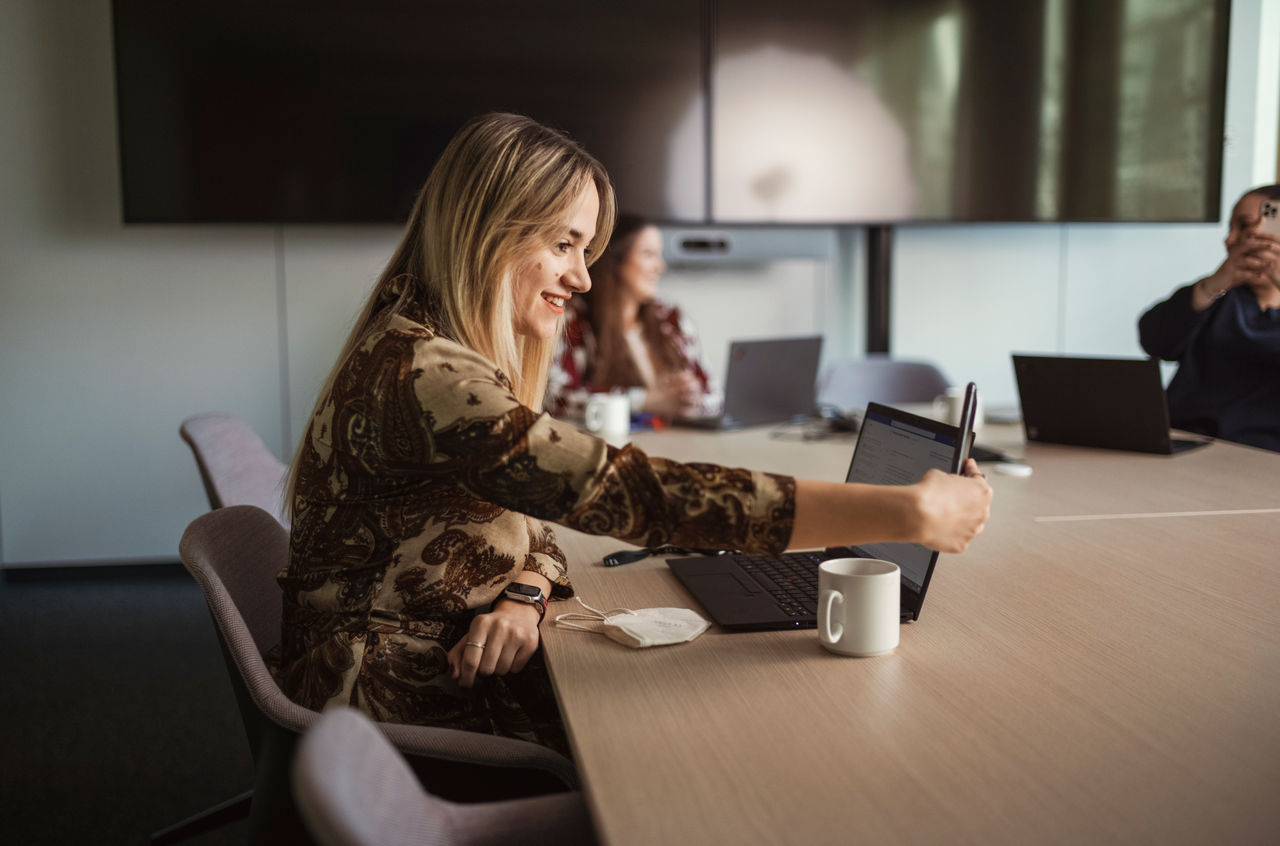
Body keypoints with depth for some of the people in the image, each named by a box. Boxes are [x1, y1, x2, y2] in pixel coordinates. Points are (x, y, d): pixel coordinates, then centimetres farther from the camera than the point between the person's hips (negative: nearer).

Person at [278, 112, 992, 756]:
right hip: (393, 700, -8)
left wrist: (522, 596, -16)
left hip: (451, 662, 8)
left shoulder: (452, 357, 7)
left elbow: (535, 522, 9)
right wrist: (906, 513, -33)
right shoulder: (418, 373, -27)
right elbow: (627, 492, -35)